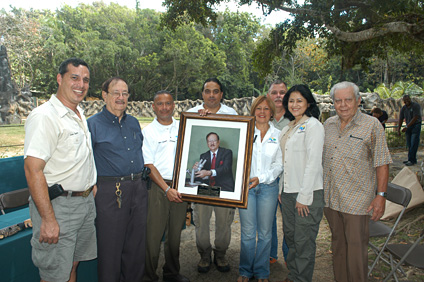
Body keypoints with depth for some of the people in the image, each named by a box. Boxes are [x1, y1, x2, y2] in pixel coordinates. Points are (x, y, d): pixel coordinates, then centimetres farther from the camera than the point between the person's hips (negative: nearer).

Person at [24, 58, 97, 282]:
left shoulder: (80, 114, 12)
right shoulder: (44, 116, -17)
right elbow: (33, 169, -23)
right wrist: (48, 219, -25)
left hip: (86, 202, 8)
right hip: (58, 206, -8)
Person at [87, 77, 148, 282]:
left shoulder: (134, 123, 13)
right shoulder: (93, 124, -5)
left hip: (138, 188, 6)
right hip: (110, 191, -5)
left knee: (137, 243, 15)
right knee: (110, 246, 5)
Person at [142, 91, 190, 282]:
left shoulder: (183, 127, 9)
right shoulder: (147, 132, 1)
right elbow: (148, 165, -5)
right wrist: (167, 189, -11)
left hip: (180, 186, 3)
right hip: (157, 187, -3)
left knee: (175, 233, 13)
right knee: (153, 234, 0)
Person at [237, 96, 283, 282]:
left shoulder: (278, 135, 5)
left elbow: (279, 164, 2)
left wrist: (262, 177, -11)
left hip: (268, 187, 1)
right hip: (245, 185, -1)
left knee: (265, 233, 9)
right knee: (247, 232, 5)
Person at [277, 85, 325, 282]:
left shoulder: (313, 125, -10)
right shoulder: (289, 127, 14)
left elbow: (313, 162, -16)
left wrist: (304, 196, -17)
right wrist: (281, 188, 14)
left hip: (307, 192, -8)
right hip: (288, 191, 8)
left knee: (304, 241, 3)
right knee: (290, 235, 17)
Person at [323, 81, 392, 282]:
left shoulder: (372, 125, -5)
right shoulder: (328, 124, 9)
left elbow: (381, 163, -6)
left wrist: (381, 195, -11)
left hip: (357, 200, -5)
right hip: (330, 198, 5)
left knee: (356, 247, 2)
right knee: (338, 243, 17)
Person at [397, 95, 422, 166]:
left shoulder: (416, 106, -12)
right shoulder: (403, 108, 5)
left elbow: (415, 118, -18)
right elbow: (401, 119, 7)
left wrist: (406, 127, -22)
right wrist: (398, 129, -2)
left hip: (416, 125, -6)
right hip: (408, 126, 6)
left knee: (414, 144, -10)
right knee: (409, 144, 5)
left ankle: (411, 160, -10)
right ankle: (413, 159, 13)